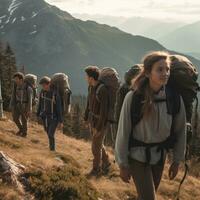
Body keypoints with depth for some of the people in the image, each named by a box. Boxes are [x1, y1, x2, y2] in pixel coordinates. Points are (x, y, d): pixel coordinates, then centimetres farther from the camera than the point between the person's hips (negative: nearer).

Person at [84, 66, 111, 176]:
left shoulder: (102, 90, -27)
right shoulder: (91, 87, 0)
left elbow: (104, 110, -25)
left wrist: (99, 128, -22)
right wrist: (86, 118, 15)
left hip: (101, 122, -8)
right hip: (92, 120, 8)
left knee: (96, 147, 4)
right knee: (98, 144, 20)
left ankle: (96, 169, 22)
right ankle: (105, 162, 39)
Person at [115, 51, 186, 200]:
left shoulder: (175, 98, -10)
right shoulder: (133, 98, -19)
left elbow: (180, 130, 1)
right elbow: (123, 132, -12)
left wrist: (177, 161, 4)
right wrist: (123, 164, -8)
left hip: (160, 156, 4)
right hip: (138, 156, -4)